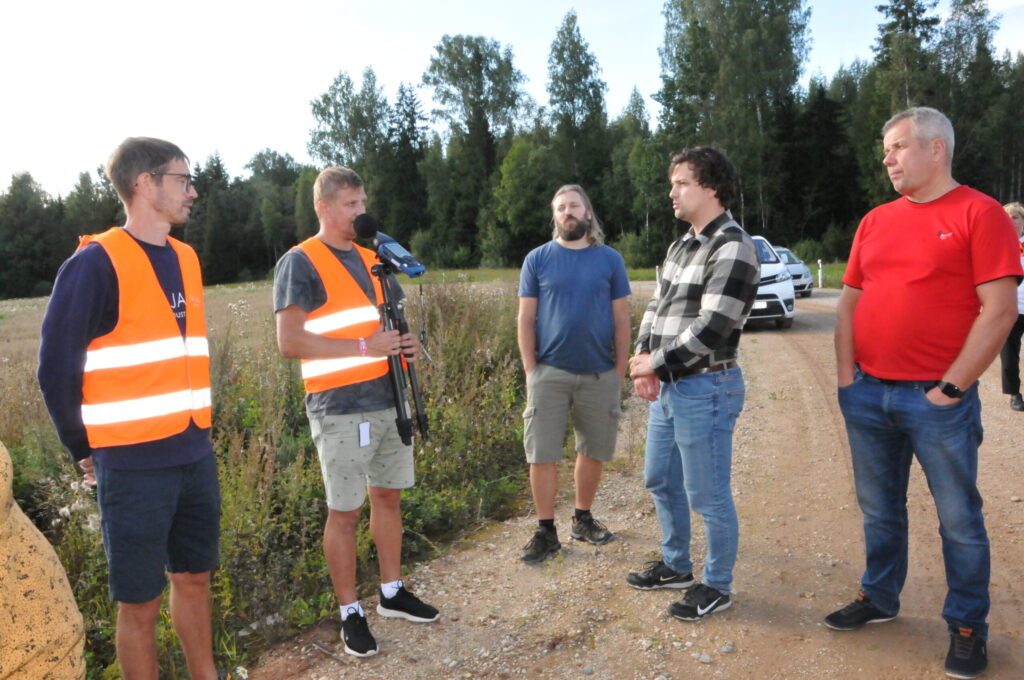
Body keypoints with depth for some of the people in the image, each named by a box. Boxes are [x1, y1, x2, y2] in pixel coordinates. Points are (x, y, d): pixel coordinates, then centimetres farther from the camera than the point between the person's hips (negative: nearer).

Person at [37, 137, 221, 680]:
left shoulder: (186, 259, 9)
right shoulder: (96, 263, -12)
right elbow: (56, 368, -8)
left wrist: (195, 429, 13)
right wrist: (86, 450, 0)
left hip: (196, 456, 6)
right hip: (133, 466, -6)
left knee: (194, 578, 18)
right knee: (140, 601, 8)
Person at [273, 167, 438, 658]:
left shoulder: (372, 258, 15)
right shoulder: (300, 263, -8)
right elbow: (290, 342, -16)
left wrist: (406, 345, 0)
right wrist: (366, 346, -20)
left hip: (390, 398, 7)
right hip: (340, 408, -7)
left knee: (389, 496, 15)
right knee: (345, 511, 3)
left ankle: (392, 592, 32)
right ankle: (350, 613, 19)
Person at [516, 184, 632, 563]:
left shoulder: (610, 259, 5)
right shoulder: (537, 259, 3)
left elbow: (621, 319, 5)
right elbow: (525, 319, 2)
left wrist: (620, 371, 0)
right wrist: (530, 370, -5)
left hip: (600, 374, 1)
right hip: (550, 372, -1)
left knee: (593, 451, 11)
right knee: (542, 455, 0)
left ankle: (583, 519, 30)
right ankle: (546, 532, 14)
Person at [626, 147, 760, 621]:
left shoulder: (732, 247, -14)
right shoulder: (681, 246, 14)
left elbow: (713, 326, -22)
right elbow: (656, 307, 13)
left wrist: (657, 364, -14)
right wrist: (643, 360, -3)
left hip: (705, 389, -9)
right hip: (666, 386, 9)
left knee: (707, 495, 4)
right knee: (660, 482, 20)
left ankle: (717, 586, 24)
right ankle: (676, 566, 39)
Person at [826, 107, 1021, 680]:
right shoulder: (876, 221, 11)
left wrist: (952, 387, -14)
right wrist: (847, 375, 3)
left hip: (937, 399, -5)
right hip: (868, 395, 5)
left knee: (959, 519, 8)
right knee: (880, 510, 17)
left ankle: (968, 626, 25)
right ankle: (879, 598, 34)